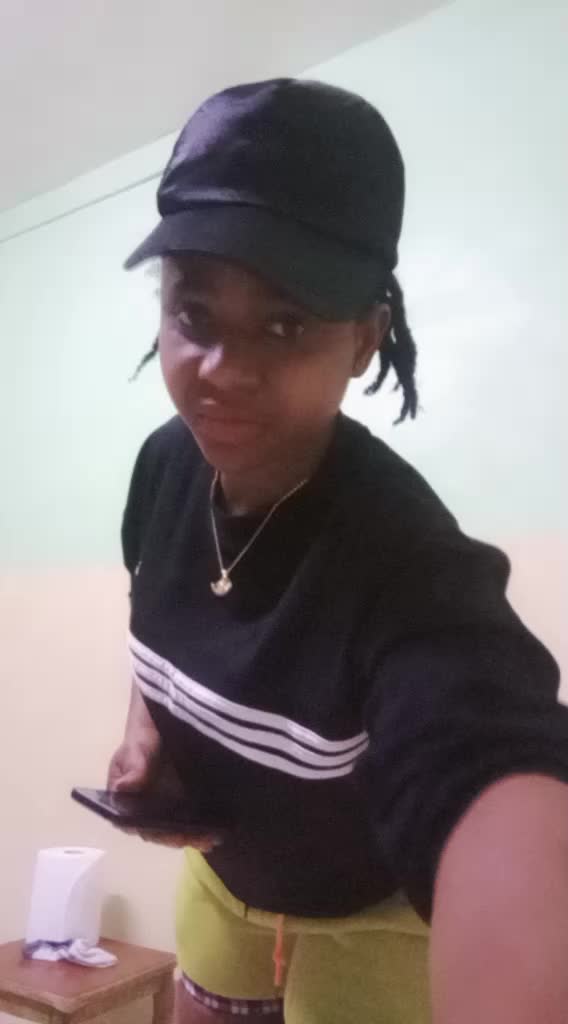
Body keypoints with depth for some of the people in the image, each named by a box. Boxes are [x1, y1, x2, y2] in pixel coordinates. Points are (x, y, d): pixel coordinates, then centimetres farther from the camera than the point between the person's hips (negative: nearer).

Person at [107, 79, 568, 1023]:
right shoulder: (169, 463, -18)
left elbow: (490, 775, -60)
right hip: (224, 865, 6)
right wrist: (145, 723, -13)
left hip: (375, 910, -5)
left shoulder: (404, 556, -39)